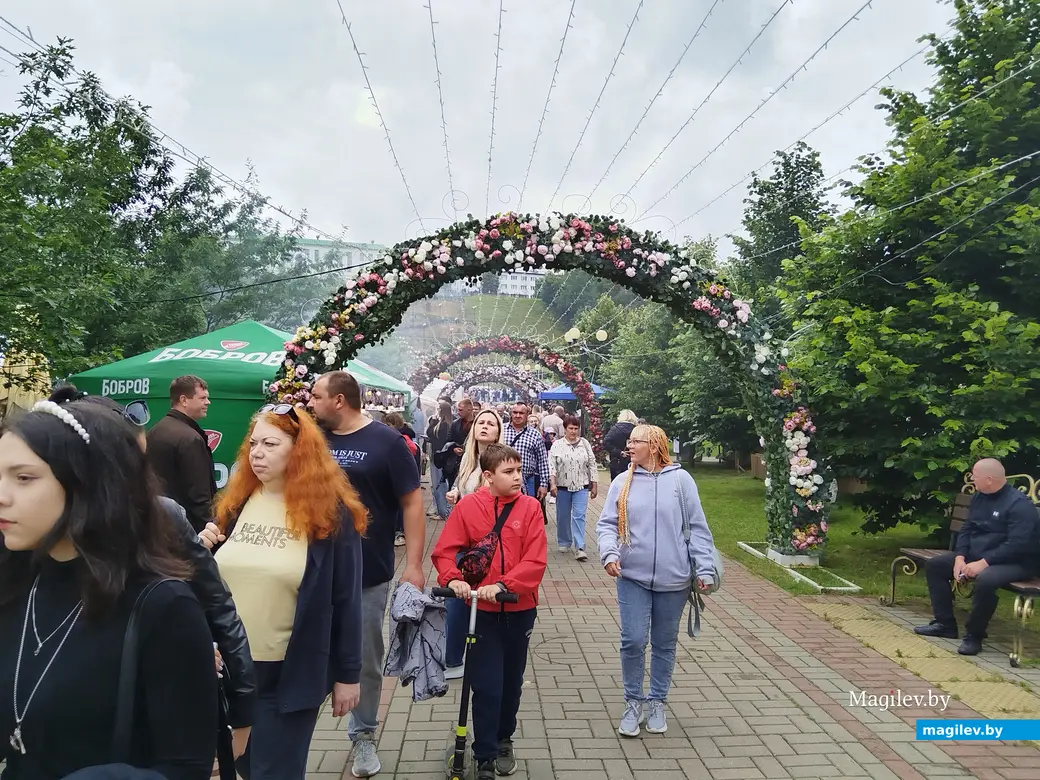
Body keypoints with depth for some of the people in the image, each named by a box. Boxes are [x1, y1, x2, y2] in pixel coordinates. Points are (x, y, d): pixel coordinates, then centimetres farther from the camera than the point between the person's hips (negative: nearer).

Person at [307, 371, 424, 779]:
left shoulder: (386, 441, -8)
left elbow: (412, 503, -8)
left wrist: (413, 565, -14)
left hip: (368, 574, -3)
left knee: (366, 660, 12)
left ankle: (364, 737, 31)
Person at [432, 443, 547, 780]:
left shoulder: (530, 507, -7)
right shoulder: (468, 506, -8)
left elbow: (536, 560, -12)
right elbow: (444, 551, -6)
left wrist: (503, 584, -23)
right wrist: (453, 579, -24)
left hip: (520, 609, 2)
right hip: (482, 610, -2)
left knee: (512, 680, 18)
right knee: (487, 686, 0)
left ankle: (504, 739, 41)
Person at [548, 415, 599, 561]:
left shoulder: (585, 443, 5)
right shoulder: (557, 445, 0)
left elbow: (592, 465, 6)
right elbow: (551, 465, -6)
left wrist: (594, 486, 4)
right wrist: (552, 483, -17)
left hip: (581, 486, 0)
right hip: (562, 486, 0)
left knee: (579, 516, -6)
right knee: (563, 516, 9)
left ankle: (580, 548, -7)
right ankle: (564, 543, 26)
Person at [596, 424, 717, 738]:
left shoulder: (679, 479, -4)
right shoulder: (622, 482, 1)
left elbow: (697, 527, -3)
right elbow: (606, 524, 3)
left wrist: (705, 570, -6)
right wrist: (610, 553, -16)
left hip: (673, 579, -1)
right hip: (633, 576, 1)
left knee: (665, 644, 13)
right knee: (633, 641, -1)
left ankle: (657, 703, 31)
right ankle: (633, 703, 20)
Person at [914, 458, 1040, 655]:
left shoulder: (1019, 504, -19)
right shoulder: (979, 497, 8)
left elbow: (1018, 544, -27)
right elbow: (966, 529, 10)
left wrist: (984, 563, -29)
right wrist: (960, 557, -7)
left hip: (1015, 563, -9)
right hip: (976, 556, 9)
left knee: (985, 580, -40)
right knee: (934, 565, 4)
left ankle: (974, 635, -19)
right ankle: (945, 624, 7)